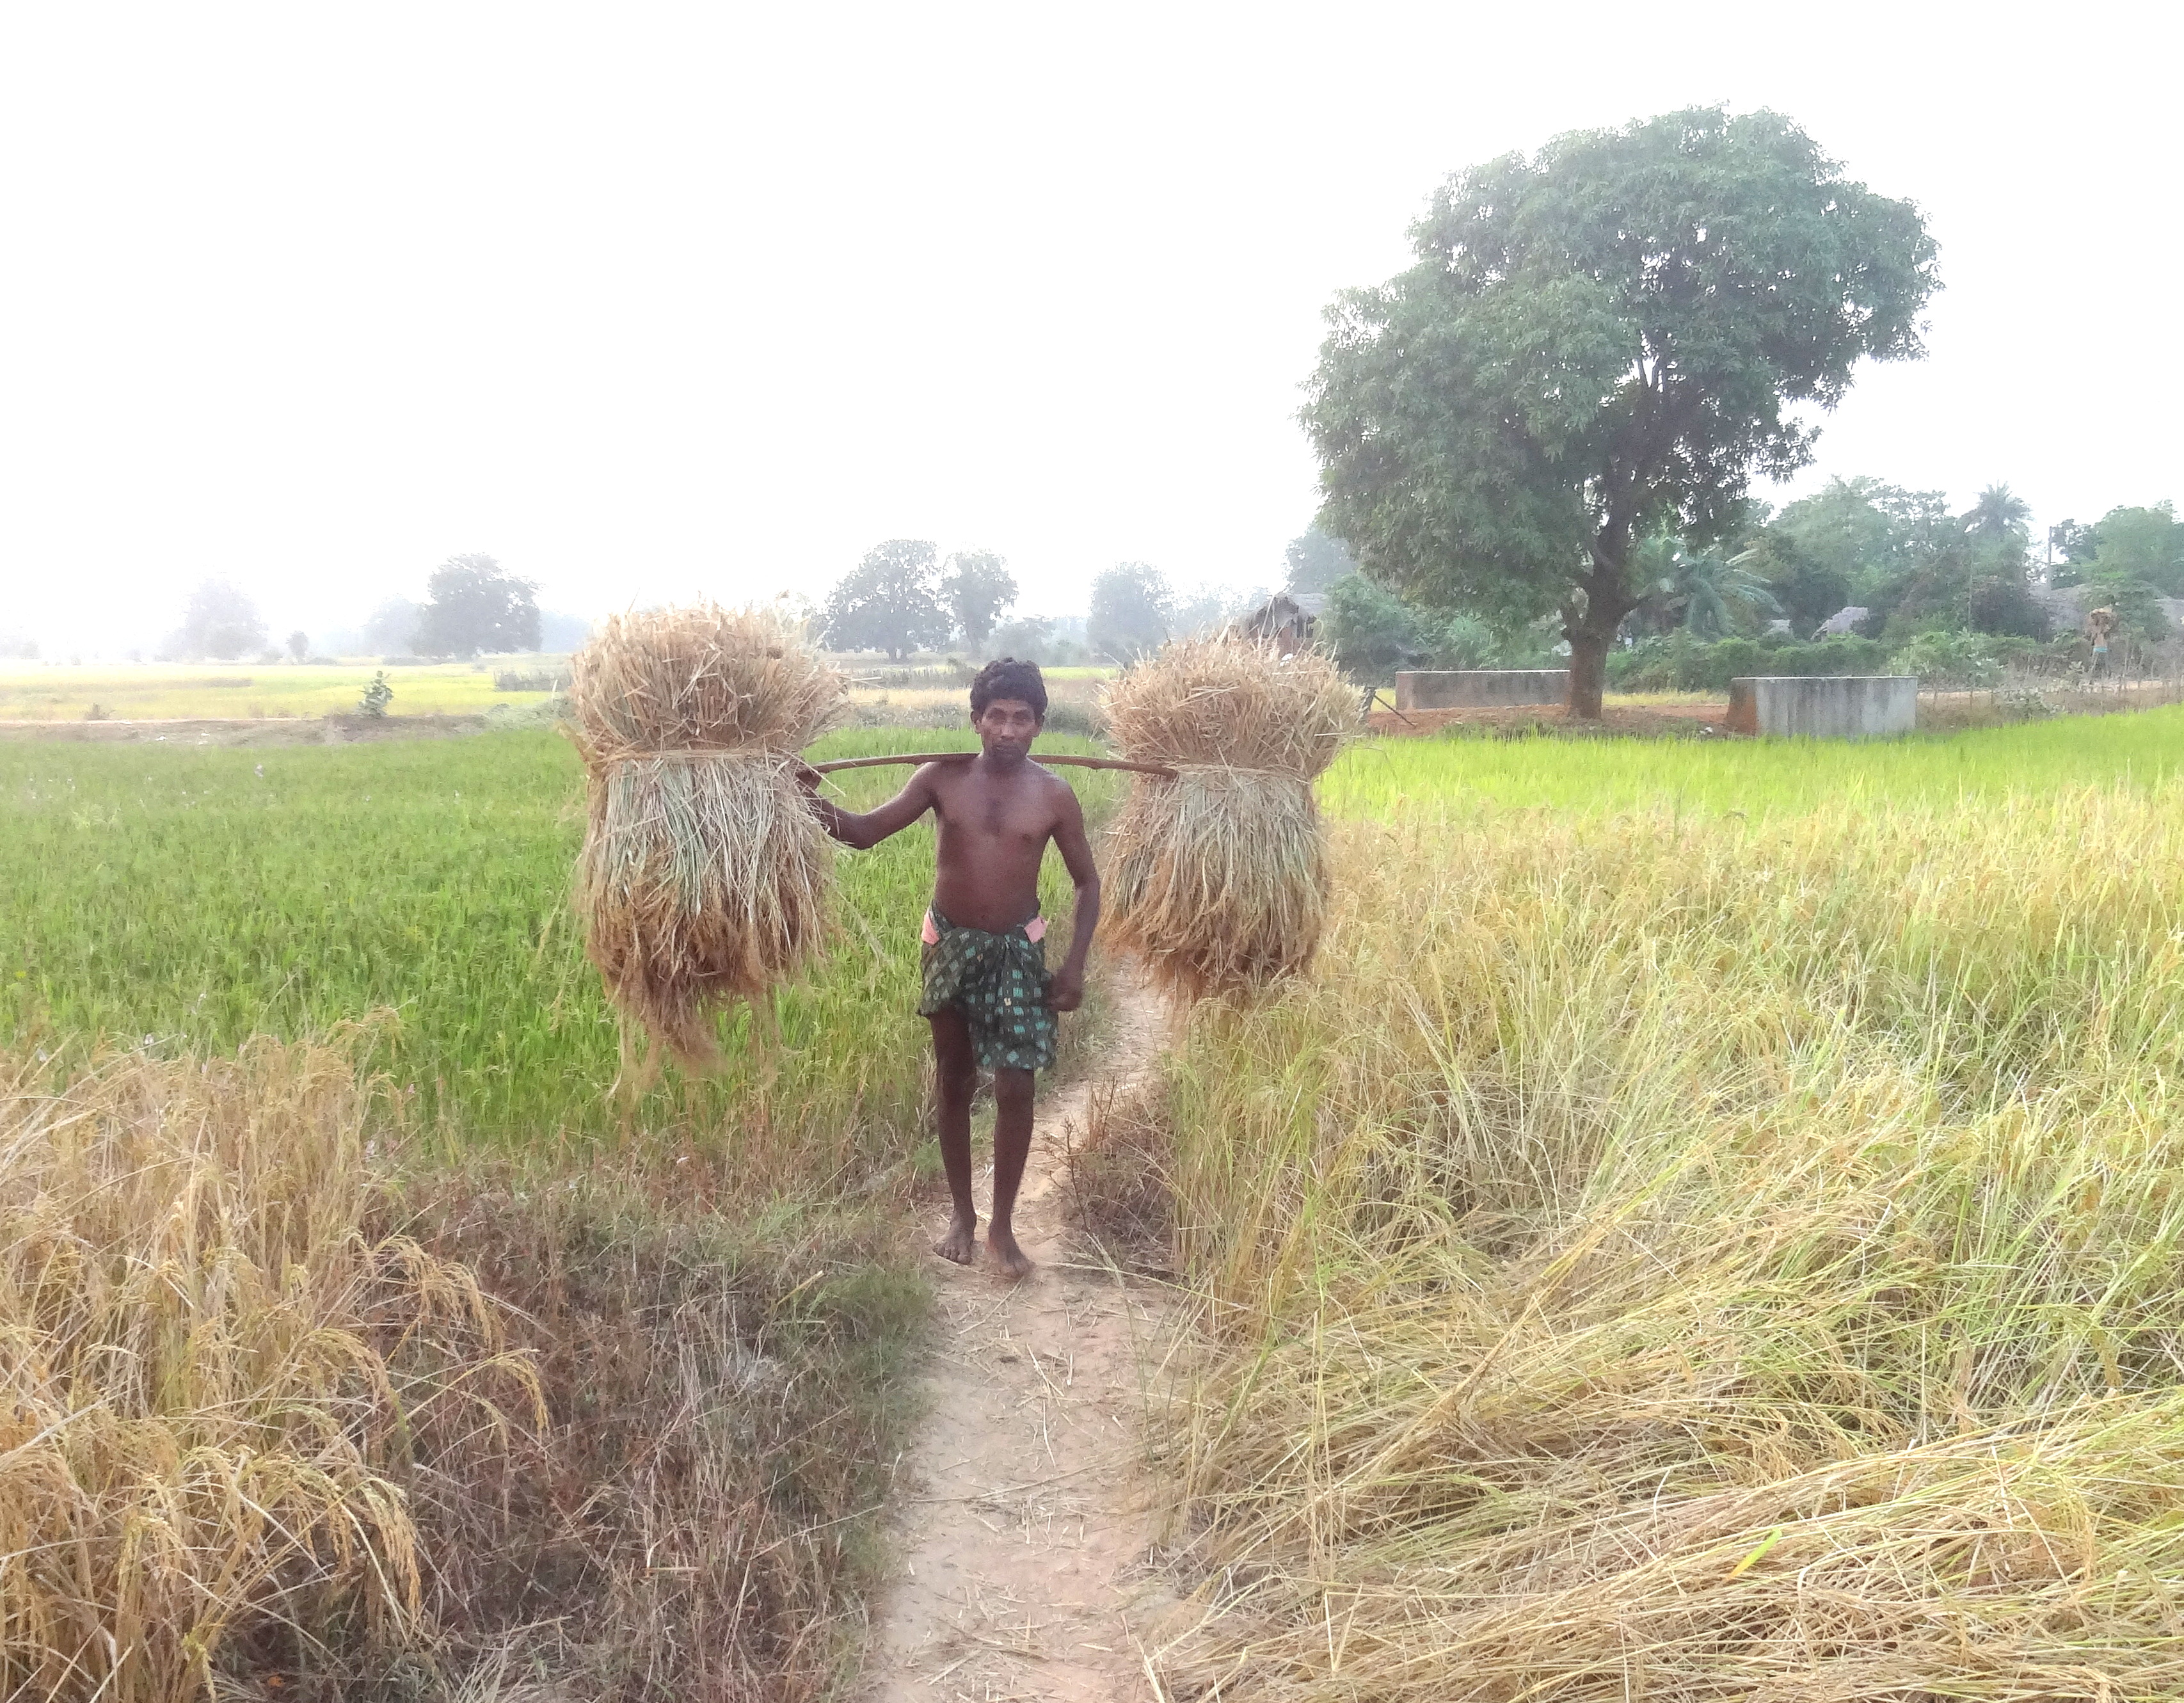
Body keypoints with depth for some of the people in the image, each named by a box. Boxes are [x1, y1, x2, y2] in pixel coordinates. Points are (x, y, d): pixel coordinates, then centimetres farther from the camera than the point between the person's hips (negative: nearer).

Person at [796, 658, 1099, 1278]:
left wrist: (1075, 964, -7)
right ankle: (963, 1215, 27)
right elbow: (865, 831, -7)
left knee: (1014, 1090, -3)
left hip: (1016, 951, -1)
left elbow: (1087, 882, 1)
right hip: (949, 945, 1)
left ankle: (1002, 1225, 12)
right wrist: (814, 804, -26)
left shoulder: (1053, 794, -8)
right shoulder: (943, 778, -6)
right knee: (954, 1083, 11)